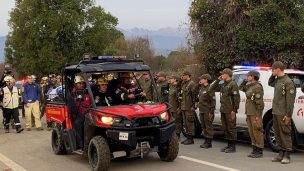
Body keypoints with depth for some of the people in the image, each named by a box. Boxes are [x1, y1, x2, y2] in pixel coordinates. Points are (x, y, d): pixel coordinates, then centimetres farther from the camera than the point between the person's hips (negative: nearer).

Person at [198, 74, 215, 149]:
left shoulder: (209, 89, -13)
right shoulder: (201, 88, 14)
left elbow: (213, 101, -17)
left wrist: (211, 112, -19)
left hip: (207, 112, -9)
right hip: (202, 111, 9)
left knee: (208, 126, -2)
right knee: (204, 126, 14)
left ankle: (209, 142, 3)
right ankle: (206, 141, 23)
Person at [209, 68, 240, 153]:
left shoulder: (233, 84, -10)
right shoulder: (223, 85, 16)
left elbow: (236, 98, -16)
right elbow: (212, 88, 20)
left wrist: (234, 110, -20)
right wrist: (218, 80, 9)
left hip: (230, 111, -9)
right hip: (223, 110, 9)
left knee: (231, 128, -2)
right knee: (225, 128, 13)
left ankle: (232, 146, 4)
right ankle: (229, 145, 22)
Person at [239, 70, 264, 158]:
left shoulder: (257, 87, -14)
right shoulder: (250, 86, 12)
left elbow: (259, 102, -19)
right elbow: (241, 88, 31)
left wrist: (258, 115, -21)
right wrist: (245, 81, 14)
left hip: (255, 114, -9)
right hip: (249, 113, 9)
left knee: (257, 132, -4)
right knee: (251, 132, 12)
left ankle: (259, 151, 2)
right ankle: (255, 150, 20)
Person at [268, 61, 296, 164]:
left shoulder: (288, 82, -12)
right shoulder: (277, 81, 13)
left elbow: (290, 100, -15)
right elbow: (270, 83, 36)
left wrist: (288, 115, -18)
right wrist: (273, 76, 15)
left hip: (283, 114, -8)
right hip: (275, 112, 8)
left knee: (285, 133, -3)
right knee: (278, 134, 11)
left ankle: (287, 156, 3)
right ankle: (281, 154, 19)